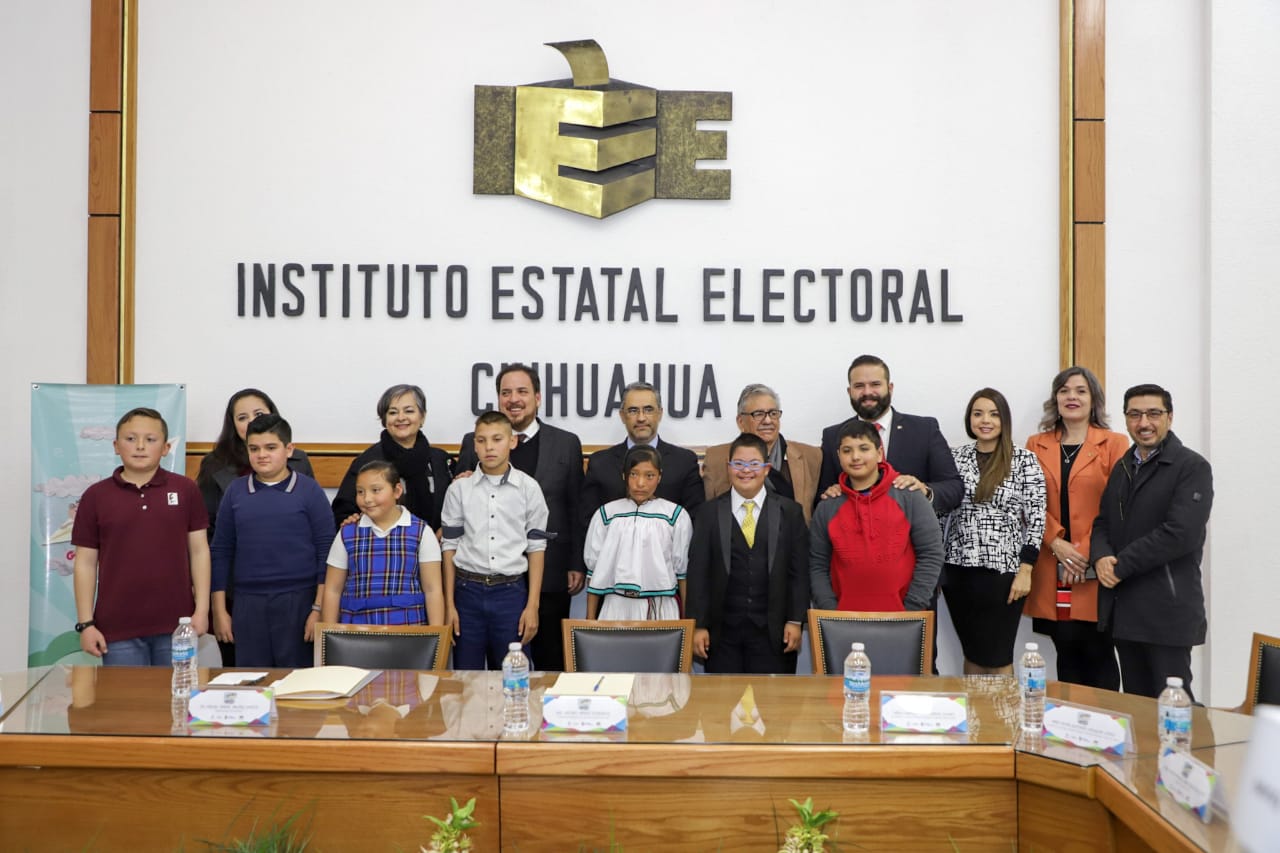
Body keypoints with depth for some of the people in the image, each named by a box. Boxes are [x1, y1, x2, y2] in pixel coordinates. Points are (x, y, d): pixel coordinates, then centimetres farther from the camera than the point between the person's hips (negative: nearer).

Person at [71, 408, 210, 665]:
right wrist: (86, 623, -1)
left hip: (176, 624, 0)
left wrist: (202, 610, -2)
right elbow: (86, 562, 4)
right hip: (117, 627, 0)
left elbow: (199, 550, 3)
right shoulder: (95, 496, 2)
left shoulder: (185, 490, 1)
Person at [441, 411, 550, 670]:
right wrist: (449, 605, 2)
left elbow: (536, 549, 2)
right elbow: (449, 548, 5)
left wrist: (532, 605, -2)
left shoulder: (529, 488, 0)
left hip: (511, 592, -1)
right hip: (468, 590, 1)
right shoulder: (458, 489, 2)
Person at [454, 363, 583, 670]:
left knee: (551, 663, 9)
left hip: (550, 575, 0)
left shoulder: (566, 443, 4)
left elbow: (576, 508, 5)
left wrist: (577, 565, 1)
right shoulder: (473, 443, 5)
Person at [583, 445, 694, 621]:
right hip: (617, 607, 1)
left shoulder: (676, 516, -1)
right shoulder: (606, 515, 4)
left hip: (662, 609, -1)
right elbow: (595, 569, 7)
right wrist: (590, 620, 7)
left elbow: (683, 571, 4)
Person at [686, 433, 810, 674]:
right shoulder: (709, 514, 5)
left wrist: (796, 621, -3)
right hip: (723, 630, 0)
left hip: (773, 632, 0)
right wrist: (697, 625, -3)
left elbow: (799, 571, 3)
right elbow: (698, 573, 2)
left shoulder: (790, 512, 5)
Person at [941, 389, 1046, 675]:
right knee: (972, 651, 13)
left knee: (997, 655, 3)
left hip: (1003, 571, -3)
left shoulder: (1025, 460, -4)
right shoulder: (955, 457, 5)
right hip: (959, 571, 3)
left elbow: (1036, 519, -5)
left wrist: (1025, 571, -10)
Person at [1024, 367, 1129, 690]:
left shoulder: (1114, 444, 4)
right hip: (1051, 568, 2)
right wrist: (1057, 543, -10)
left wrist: (1091, 552, -11)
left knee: (1099, 653, 2)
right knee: (1066, 651, 8)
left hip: (1095, 568, -2)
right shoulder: (1036, 445, 11)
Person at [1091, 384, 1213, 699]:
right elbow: (1102, 522, 14)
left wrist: (1120, 566, -15)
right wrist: (1101, 558, -8)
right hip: (1122, 610, 7)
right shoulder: (1123, 467, 15)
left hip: (1166, 610, -6)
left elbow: (1181, 533, -19)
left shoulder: (1192, 467, -8)